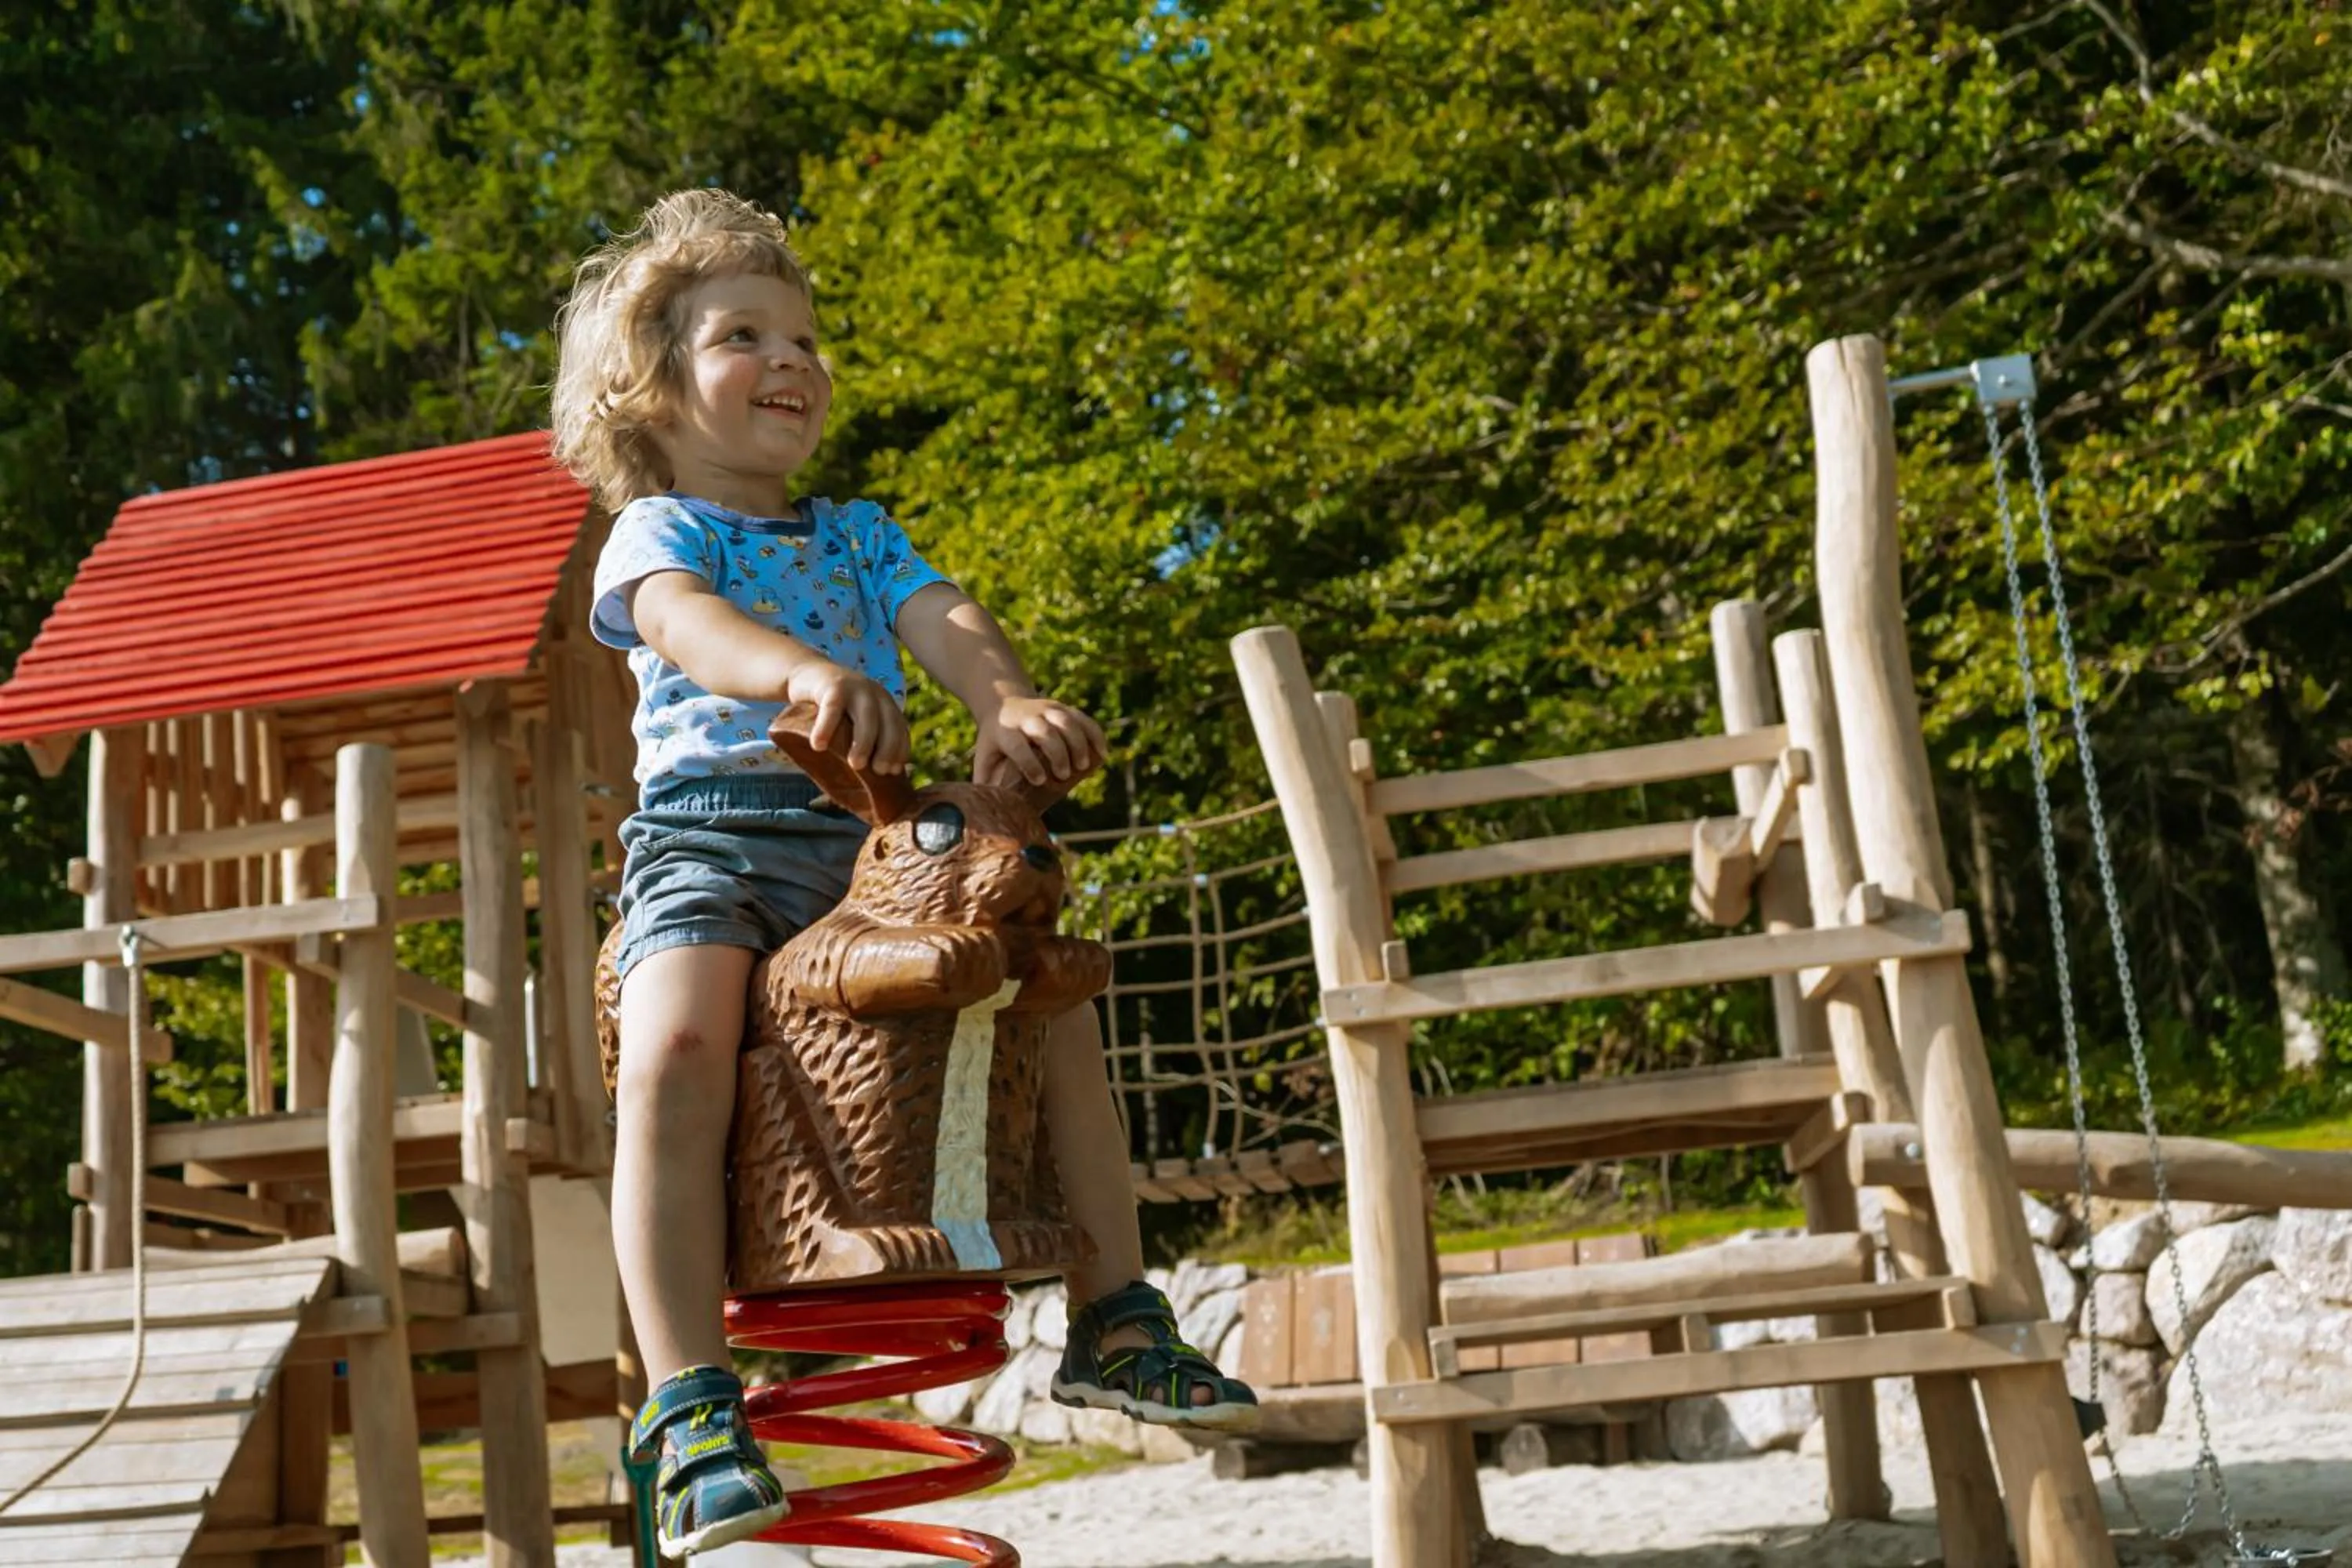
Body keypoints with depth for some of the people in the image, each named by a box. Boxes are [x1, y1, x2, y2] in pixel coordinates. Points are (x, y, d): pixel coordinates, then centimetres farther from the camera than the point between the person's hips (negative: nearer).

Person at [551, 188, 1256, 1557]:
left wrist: (1011, 705, -23)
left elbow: (945, 621, 2)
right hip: (710, 837, -5)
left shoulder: (860, 536, 24)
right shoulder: (658, 530, 8)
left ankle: (1116, 1322, 3)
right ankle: (690, 1406, -27)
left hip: (870, 841, 5)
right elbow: (684, 620, -18)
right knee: (675, 1048, -32)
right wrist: (805, 674, -42)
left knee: (1055, 993, -8)